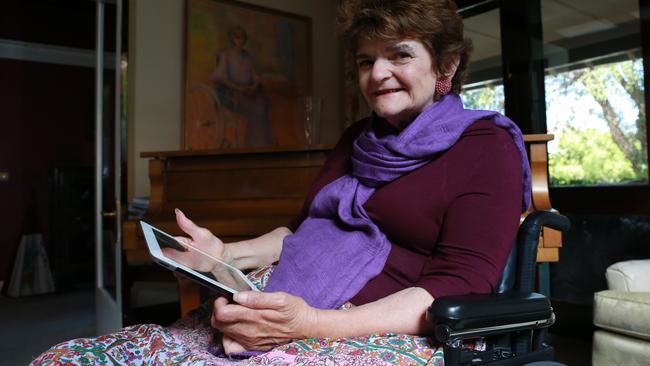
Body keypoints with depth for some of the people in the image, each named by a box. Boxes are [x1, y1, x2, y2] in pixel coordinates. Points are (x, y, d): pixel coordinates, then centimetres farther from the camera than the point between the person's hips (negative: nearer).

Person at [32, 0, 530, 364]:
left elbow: (457, 288, -11)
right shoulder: (359, 139, 21)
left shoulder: (486, 147, -1)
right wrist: (227, 254, 9)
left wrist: (317, 324, -22)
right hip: (275, 308, 7)